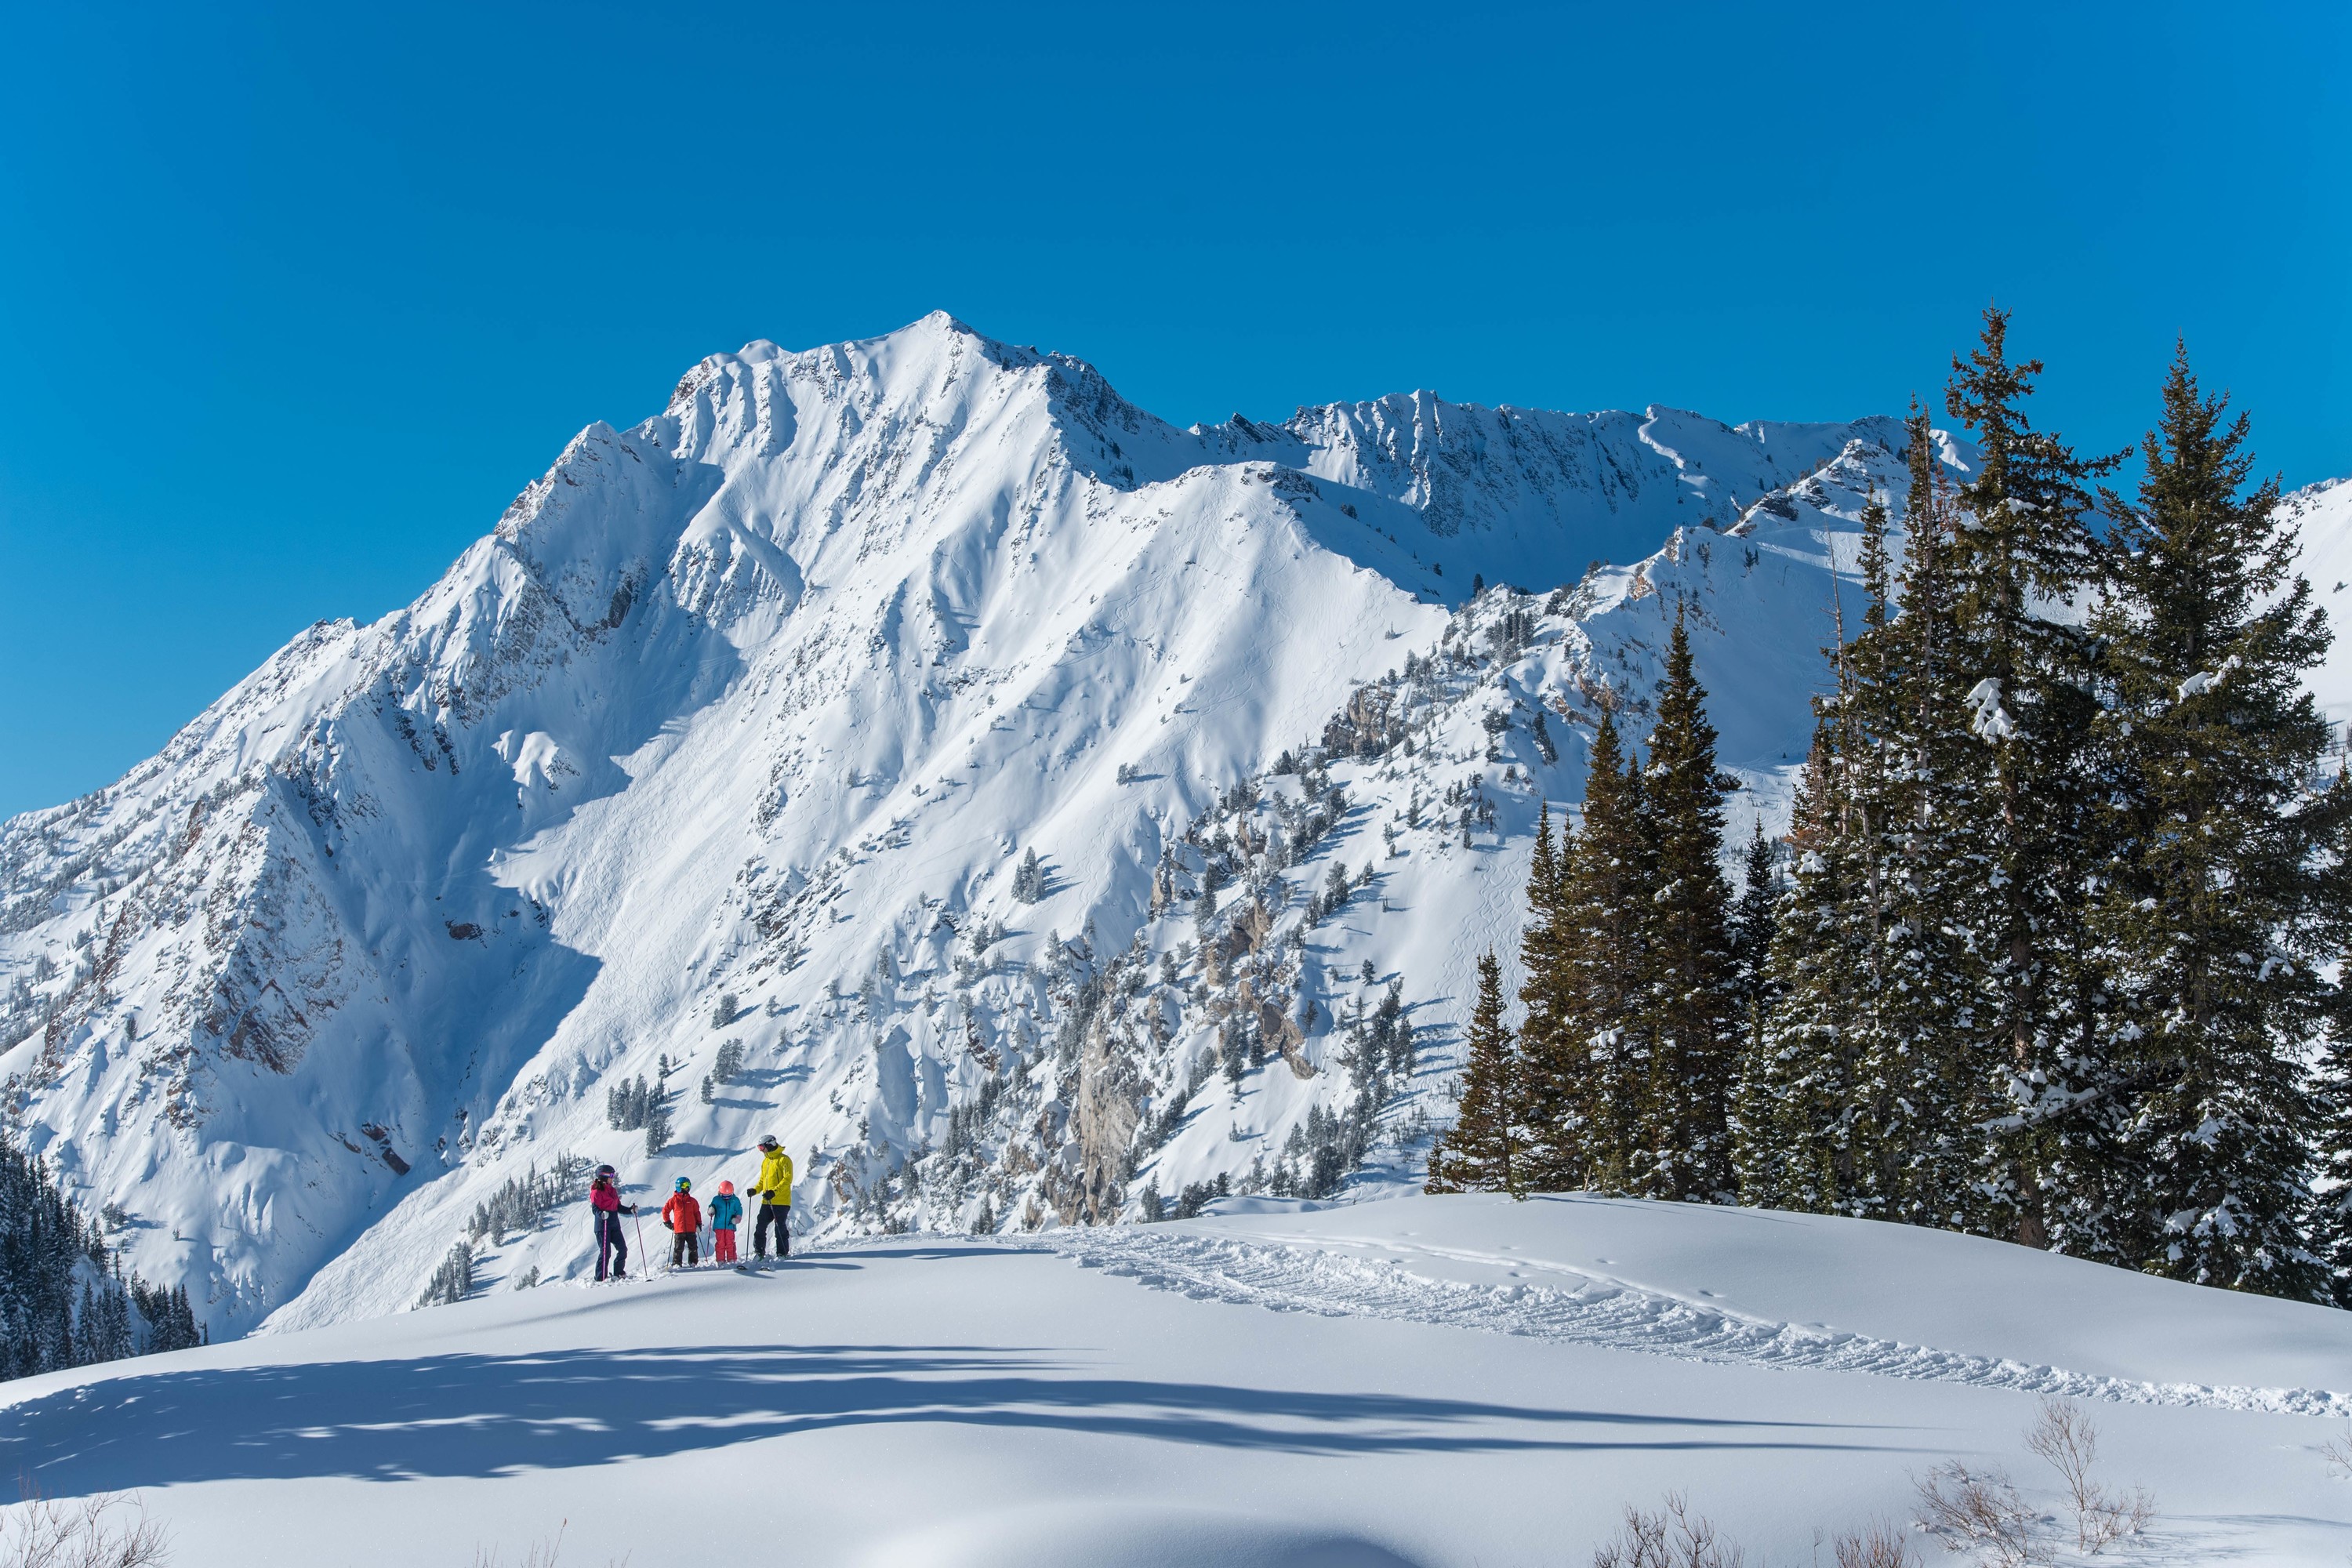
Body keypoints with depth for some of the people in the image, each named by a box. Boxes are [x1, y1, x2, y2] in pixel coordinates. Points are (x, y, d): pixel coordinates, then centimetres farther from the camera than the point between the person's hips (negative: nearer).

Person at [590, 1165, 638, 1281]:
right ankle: (600, 1278, -3)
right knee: (605, 1251, -9)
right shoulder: (597, 1191, -7)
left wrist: (630, 1210, 10)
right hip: (602, 1225, -8)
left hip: (614, 1225, 8)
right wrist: (601, 1214, -34)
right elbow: (595, 1208, -15)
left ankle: (618, 1273, 20)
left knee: (623, 1248, 6)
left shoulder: (613, 1190, 18)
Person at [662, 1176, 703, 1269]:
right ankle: (676, 1264, 4)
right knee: (678, 1248, -2)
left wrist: (699, 1224, 9)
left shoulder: (692, 1201, 8)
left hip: (691, 1229, 3)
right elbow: (665, 1211, 8)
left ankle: (693, 1263, 18)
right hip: (679, 1229, -3)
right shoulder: (674, 1200, 0)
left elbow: (697, 1212, 14)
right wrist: (668, 1223, 6)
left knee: (693, 1247, 6)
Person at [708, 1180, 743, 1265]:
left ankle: (731, 1260, 9)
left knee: (730, 1244, 2)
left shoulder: (735, 1200, 3)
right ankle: (720, 1260, 6)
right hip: (719, 1225, 0)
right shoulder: (716, 1200, 2)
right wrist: (711, 1211, -16)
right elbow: (711, 1209, 8)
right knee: (720, 1243, 1)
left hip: (730, 1225, 0)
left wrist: (737, 1218, -10)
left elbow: (739, 1210, 7)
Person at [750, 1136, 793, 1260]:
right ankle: (759, 1253, 8)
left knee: (780, 1228, -4)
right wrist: (755, 1190, 3)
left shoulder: (784, 1160, -7)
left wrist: (774, 1192, -25)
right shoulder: (765, 1162, 18)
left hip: (781, 1202, -7)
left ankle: (783, 1253, 4)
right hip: (767, 1202, 7)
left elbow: (787, 1179, -16)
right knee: (760, 1227, 2)